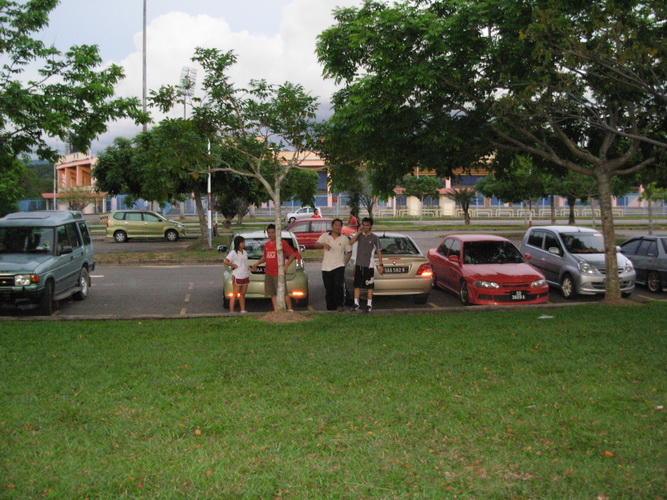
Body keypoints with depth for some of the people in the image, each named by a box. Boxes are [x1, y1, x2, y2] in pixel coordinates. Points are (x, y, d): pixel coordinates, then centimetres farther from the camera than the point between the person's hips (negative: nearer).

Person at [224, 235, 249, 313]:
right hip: (237, 277, -7)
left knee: (242, 294, 13)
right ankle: (231, 311, -2)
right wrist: (234, 266, -15)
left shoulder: (245, 252, 13)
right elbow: (226, 262, -18)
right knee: (234, 294, -5)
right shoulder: (233, 253, -10)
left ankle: (243, 310, 19)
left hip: (245, 277, 7)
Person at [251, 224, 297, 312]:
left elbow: (293, 254, -8)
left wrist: (286, 266, -15)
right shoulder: (267, 244, 13)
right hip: (268, 273, 6)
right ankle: (276, 311, 13)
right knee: (273, 294, 8)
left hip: (278, 274, -6)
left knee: (284, 293, -5)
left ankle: (290, 310, 5)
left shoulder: (282, 243, -6)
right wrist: (257, 263, 9)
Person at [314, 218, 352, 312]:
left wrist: (344, 263, 1)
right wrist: (323, 244, -29)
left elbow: (349, 252, 13)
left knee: (338, 285, -18)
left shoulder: (344, 239, 6)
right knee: (328, 289, 5)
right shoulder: (325, 236, 5)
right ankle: (330, 307, 15)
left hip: (339, 266, -1)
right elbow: (316, 245, -8)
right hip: (326, 268, 1)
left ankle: (339, 305, -9)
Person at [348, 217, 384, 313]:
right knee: (357, 285, 6)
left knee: (369, 286, 1)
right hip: (358, 264, 3)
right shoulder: (359, 235, 4)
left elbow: (379, 251, 0)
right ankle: (356, 304, 14)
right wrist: (358, 232, -14)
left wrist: (381, 265, -5)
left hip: (369, 265, -3)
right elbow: (350, 243, -11)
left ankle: (369, 305, 9)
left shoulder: (374, 237, -3)